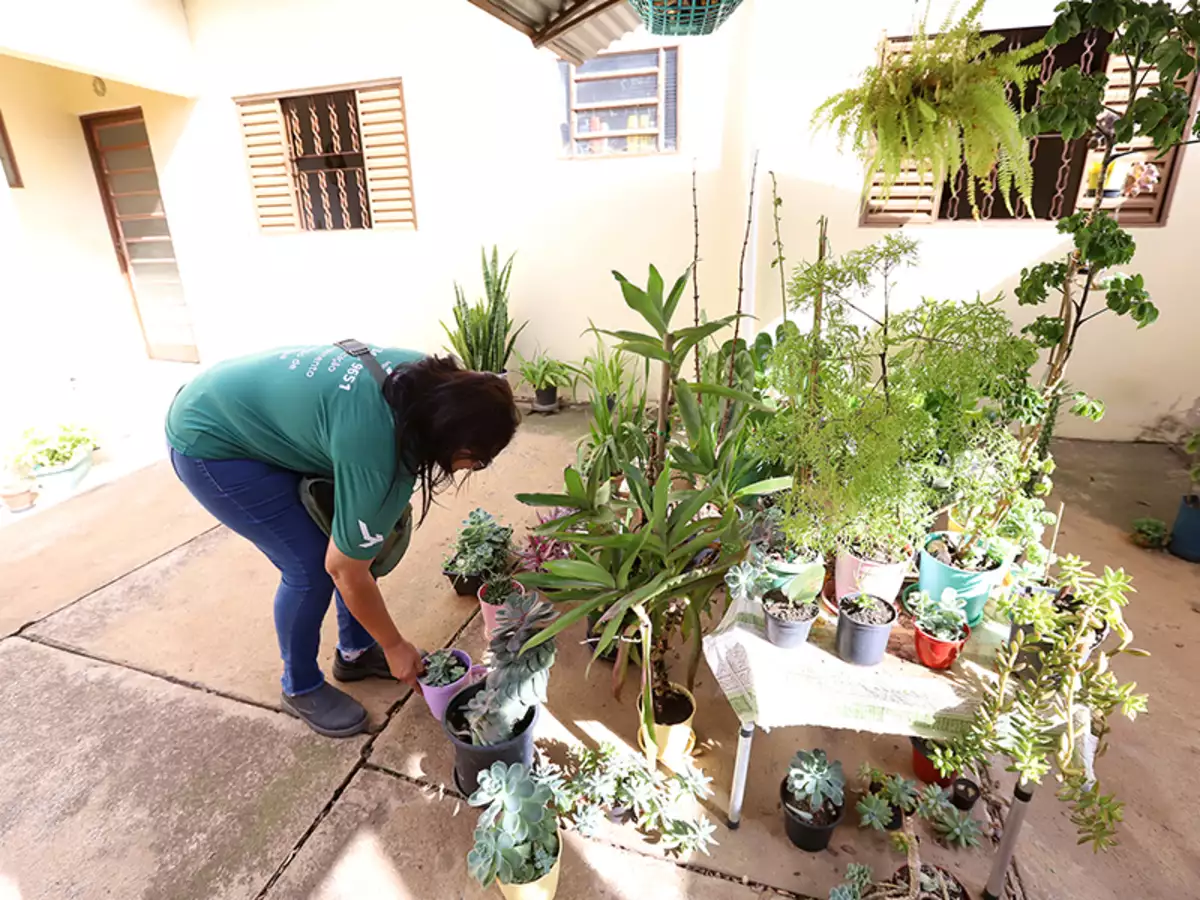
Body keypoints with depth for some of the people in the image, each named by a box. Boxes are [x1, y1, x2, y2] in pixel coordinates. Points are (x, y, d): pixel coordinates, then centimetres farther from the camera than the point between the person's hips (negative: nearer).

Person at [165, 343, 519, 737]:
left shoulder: (426, 379, -16)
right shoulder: (375, 459, -36)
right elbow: (345, 570, -23)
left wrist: (394, 502, 0)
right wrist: (395, 646, -8)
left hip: (262, 414, 8)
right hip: (210, 442, -8)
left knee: (354, 540, 5)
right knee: (310, 565, -9)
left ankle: (355, 652, 25)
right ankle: (300, 688, 17)